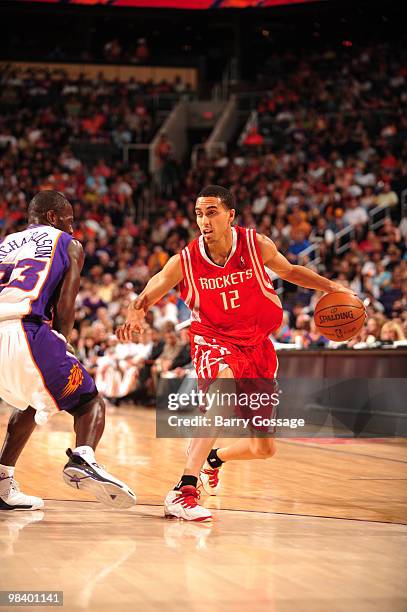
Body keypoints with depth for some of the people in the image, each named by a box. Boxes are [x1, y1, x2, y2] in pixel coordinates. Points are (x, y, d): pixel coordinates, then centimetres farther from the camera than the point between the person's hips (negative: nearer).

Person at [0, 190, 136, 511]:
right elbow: (64, 307, 5)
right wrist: (61, 341, 19)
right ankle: (83, 459, -21)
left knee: (31, 403, 33)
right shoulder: (68, 244, 19)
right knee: (89, 401, 11)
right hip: (27, 331, -5)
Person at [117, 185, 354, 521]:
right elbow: (146, 297, -10)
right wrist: (135, 314, -32)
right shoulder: (184, 262, -16)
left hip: (257, 345, 4)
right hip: (214, 341, -3)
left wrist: (330, 286, -4)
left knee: (263, 449, 8)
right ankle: (184, 492, -43)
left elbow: (289, 271, 8)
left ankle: (214, 458, 46)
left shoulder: (257, 246, -12)